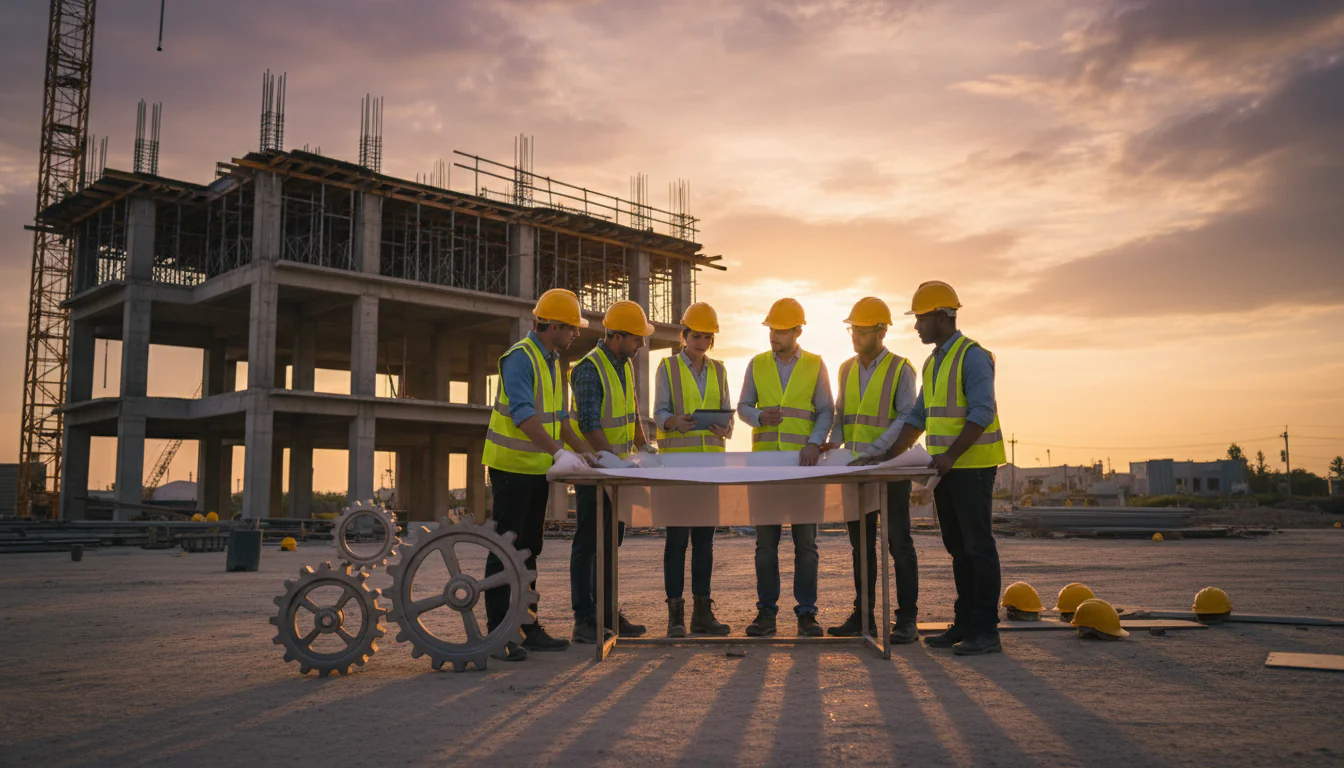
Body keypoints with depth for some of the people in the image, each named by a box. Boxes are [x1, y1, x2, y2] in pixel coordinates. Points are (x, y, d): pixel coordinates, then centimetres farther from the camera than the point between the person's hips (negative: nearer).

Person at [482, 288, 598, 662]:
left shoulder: (552, 362, 14)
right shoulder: (520, 358, -16)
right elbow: (524, 414, -27)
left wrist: (583, 450, 13)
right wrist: (557, 451, -35)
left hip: (538, 468, 9)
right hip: (511, 466, -9)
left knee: (528, 548, 13)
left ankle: (527, 626, 21)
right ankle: (498, 633, 1)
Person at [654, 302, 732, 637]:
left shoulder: (718, 370, 14)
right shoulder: (668, 367, 3)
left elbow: (727, 412, 10)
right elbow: (660, 412, -4)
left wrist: (725, 429, -14)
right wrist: (675, 422, -27)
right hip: (677, 459, -4)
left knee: (705, 537, 6)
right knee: (677, 536, -5)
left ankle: (702, 611, 11)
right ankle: (675, 613, 0)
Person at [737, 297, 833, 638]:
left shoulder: (815, 365, 5)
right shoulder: (757, 364, 10)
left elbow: (825, 411, 3)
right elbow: (743, 406, 12)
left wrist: (814, 443, -14)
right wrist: (759, 417, -11)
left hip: (803, 463, -1)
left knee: (805, 540, 1)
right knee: (766, 539, 4)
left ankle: (806, 613, 9)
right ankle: (766, 612, 10)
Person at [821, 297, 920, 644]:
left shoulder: (900, 369, -6)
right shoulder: (847, 369, 11)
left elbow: (907, 418, -14)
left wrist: (875, 450, -24)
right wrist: (834, 441, -4)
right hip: (856, 470, 6)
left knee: (899, 543, -1)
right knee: (861, 544, 10)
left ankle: (906, 620, 4)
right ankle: (863, 616, 17)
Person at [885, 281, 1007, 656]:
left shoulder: (972, 356, -11)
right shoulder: (933, 362, 16)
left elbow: (982, 412, -20)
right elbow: (919, 416, 19)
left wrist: (951, 454, -27)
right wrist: (891, 455, 12)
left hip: (972, 466, -9)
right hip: (945, 468, 9)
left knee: (978, 545, -5)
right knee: (957, 547, 12)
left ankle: (986, 631, 1)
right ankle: (965, 624, 19)